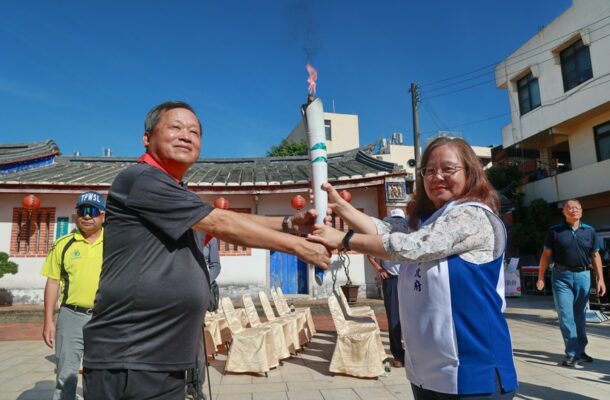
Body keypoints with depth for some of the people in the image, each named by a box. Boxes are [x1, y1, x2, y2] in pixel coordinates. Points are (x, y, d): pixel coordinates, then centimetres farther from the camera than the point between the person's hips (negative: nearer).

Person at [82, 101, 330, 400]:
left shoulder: (172, 193, 18)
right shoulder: (141, 179, -14)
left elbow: (223, 224, 7)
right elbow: (222, 224, -15)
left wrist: (290, 224, -6)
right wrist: (299, 246, -9)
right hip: (127, 364, -9)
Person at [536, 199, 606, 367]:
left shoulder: (589, 231, 6)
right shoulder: (555, 231, -1)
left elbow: (595, 256, 10)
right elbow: (546, 255, 2)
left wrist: (600, 278, 3)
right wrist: (541, 277, -2)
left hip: (583, 276, 3)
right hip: (561, 277, -2)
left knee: (580, 316, 13)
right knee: (566, 316, -3)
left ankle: (580, 351, 25)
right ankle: (572, 353, 2)